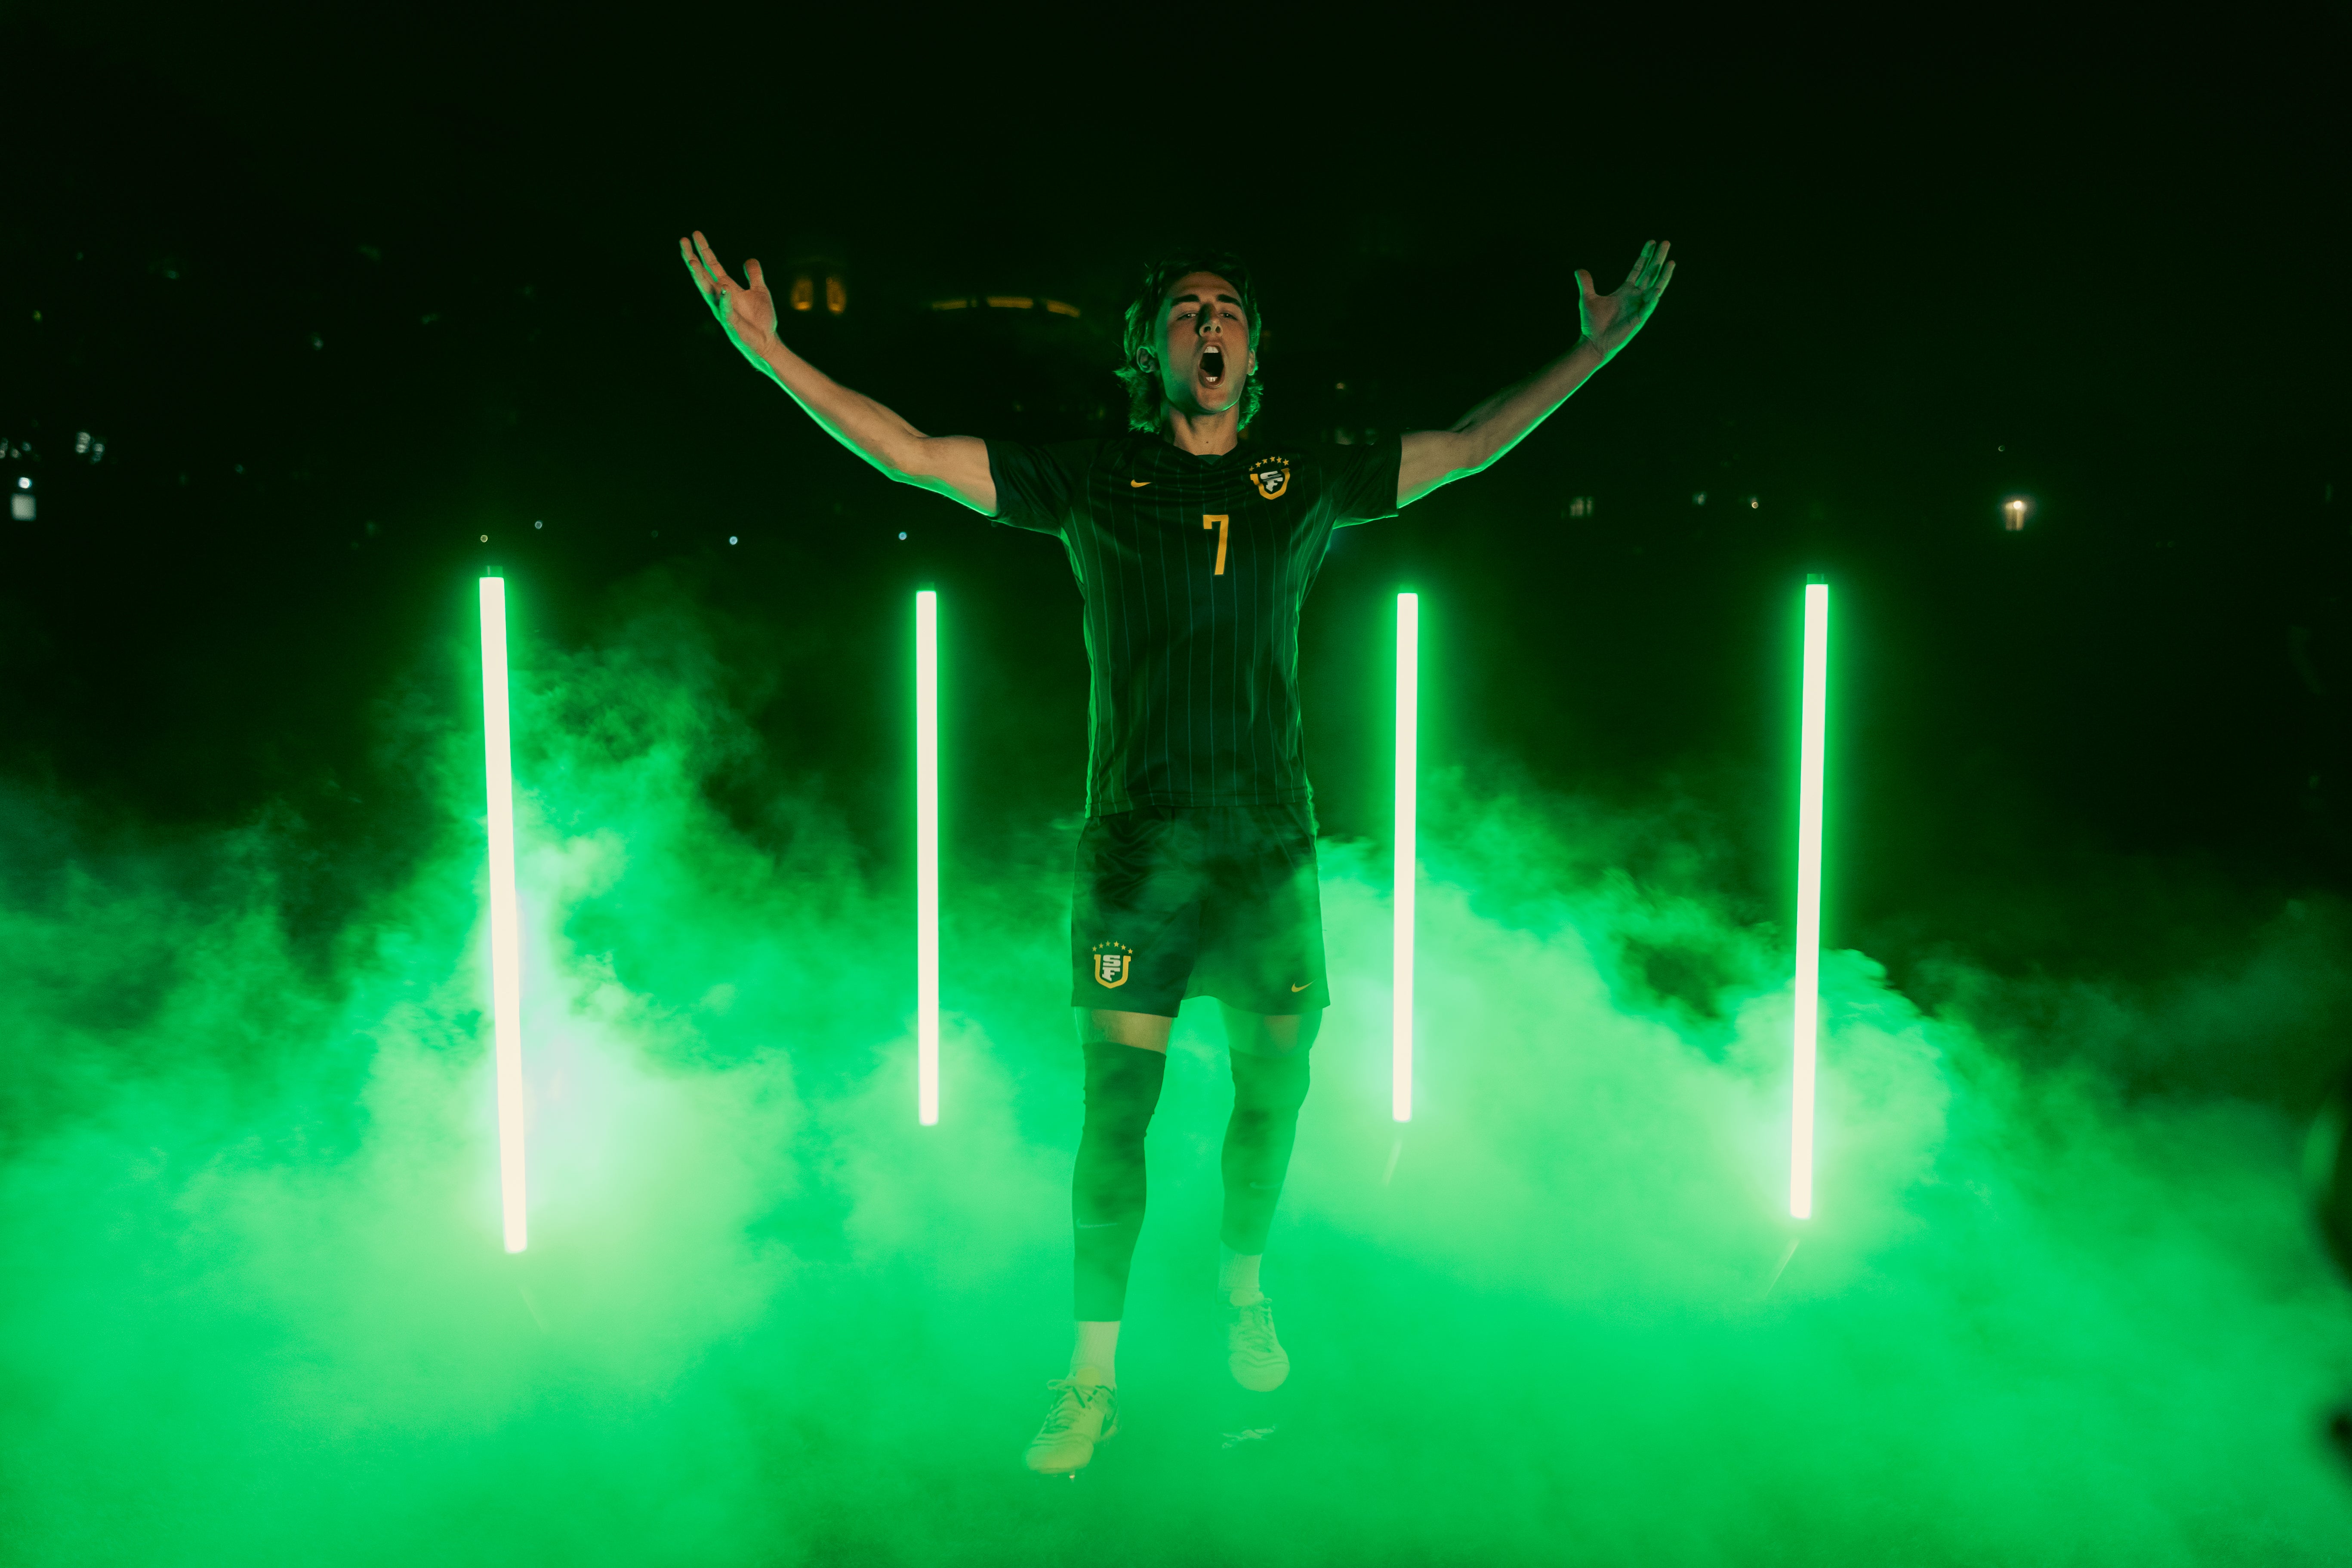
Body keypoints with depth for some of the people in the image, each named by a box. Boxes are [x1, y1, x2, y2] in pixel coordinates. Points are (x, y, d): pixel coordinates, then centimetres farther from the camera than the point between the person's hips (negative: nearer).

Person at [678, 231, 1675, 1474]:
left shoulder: (1307, 481, 8)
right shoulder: (1092, 482, 2)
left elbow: (1469, 448, 16)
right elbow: (910, 454, 0)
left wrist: (1596, 348, 13)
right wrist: (765, 347, -7)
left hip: (1271, 843, 2)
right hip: (1136, 845, -2)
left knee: (1273, 1091, 12)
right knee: (1116, 1108, -2)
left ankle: (1243, 1287, 40)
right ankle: (1093, 1378, 12)